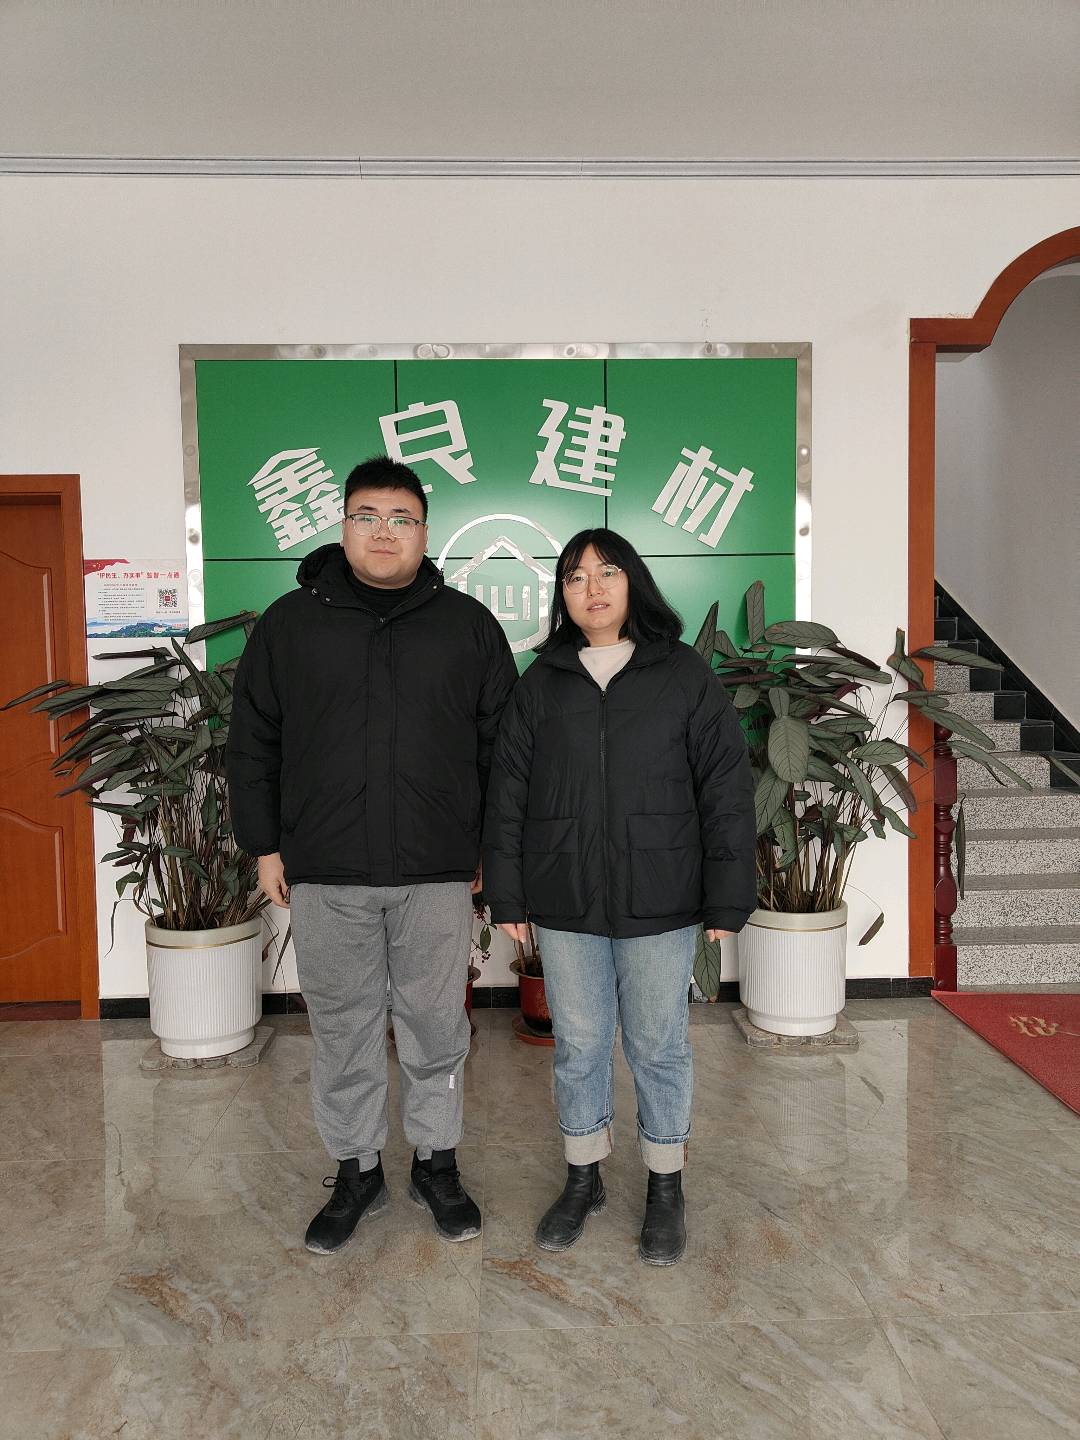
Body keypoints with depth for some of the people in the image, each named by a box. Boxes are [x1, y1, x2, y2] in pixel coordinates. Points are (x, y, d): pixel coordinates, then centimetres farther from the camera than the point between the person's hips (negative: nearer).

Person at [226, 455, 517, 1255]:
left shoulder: (468, 625, 4)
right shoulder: (291, 622, 5)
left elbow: (502, 745, 6)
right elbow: (253, 742, 7)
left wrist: (493, 847, 3)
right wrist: (265, 844, 4)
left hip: (437, 873, 0)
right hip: (325, 872, 1)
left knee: (436, 1026, 12)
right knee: (343, 1030, 13)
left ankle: (437, 1164, 33)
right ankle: (357, 1172, 32)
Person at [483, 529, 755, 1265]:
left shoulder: (685, 674, -2)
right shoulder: (540, 684, 5)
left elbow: (727, 791, -4)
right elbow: (507, 796, 6)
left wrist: (727, 902, -7)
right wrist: (508, 897, 2)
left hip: (659, 904, -2)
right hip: (565, 904, 2)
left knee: (659, 1047, 11)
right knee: (578, 1046, 14)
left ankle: (666, 1189, 32)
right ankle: (584, 1179, 35)